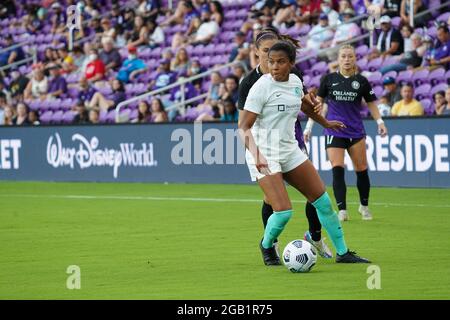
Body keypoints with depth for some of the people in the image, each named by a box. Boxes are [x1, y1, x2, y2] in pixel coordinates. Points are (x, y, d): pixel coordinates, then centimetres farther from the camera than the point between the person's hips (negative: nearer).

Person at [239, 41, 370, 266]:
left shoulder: (295, 82, 4)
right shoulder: (262, 87, -17)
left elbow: (303, 103, 28)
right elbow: (243, 127, -19)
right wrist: (255, 154, -34)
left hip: (289, 150, 7)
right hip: (265, 156, -7)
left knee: (323, 201, 5)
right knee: (283, 212, -17)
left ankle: (343, 253, 18)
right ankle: (267, 246, 14)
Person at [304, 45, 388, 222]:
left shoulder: (361, 81, 3)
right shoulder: (329, 79, 2)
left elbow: (371, 103, 11)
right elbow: (318, 102, 9)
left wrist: (380, 122, -2)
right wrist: (309, 126, 7)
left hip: (356, 131, 1)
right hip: (334, 132, -1)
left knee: (361, 169, 4)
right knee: (337, 170, -13)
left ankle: (364, 206, 25)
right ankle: (342, 210, -12)